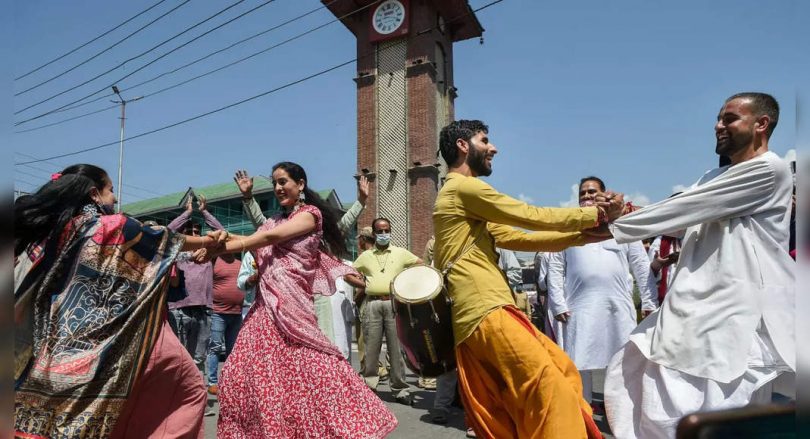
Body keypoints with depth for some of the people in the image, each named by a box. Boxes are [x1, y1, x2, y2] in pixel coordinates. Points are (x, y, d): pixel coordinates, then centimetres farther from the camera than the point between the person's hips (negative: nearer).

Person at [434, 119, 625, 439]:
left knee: (562, 371, 11)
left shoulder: (465, 202, 25)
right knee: (551, 390, -11)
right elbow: (533, 217, -7)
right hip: (487, 314, -10)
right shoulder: (463, 188, -7)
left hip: (487, 313, 10)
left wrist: (579, 236, 9)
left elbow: (516, 238, 16)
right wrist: (596, 214, 5)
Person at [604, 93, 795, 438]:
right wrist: (621, 215, -7)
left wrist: (615, 226, -10)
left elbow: (683, 210, -14)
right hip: (692, 310, 9)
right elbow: (679, 220, 9)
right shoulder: (714, 179, 19)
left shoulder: (769, 169, -9)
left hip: (736, 317, -9)